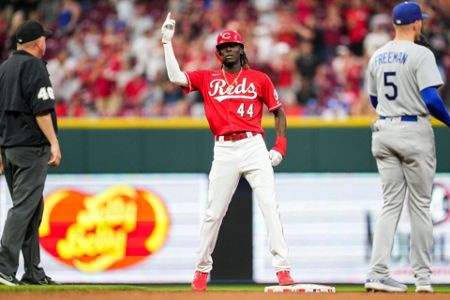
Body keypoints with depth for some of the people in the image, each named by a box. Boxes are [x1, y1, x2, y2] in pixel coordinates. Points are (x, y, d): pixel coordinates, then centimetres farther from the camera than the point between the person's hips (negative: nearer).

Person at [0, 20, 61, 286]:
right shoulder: (34, 66, -8)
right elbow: (41, 109, -17)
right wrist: (54, 142, -19)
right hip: (31, 148, -8)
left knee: (31, 208, 13)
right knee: (25, 206, -11)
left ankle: (33, 271, 14)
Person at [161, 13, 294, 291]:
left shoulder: (259, 79, 8)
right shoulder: (206, 78, 11)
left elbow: (279, 111, 12)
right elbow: (176, 77, -2)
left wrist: (280, 148, 0)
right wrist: (168, 41, -2)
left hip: (254, 146, -1)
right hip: (224, 151, 1)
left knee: (270, 206, -10)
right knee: (214, 213, 6)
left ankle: (283, 268, -11)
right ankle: (202, 268, 20)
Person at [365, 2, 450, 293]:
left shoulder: (378, 57, 9)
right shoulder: (420, 54, -12)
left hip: (383, 131, 6)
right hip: (414, 131, -6)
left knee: (391, 203, 8)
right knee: (420, 205, 4)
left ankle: (378, 273, -4)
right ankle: (423, 277, 7)